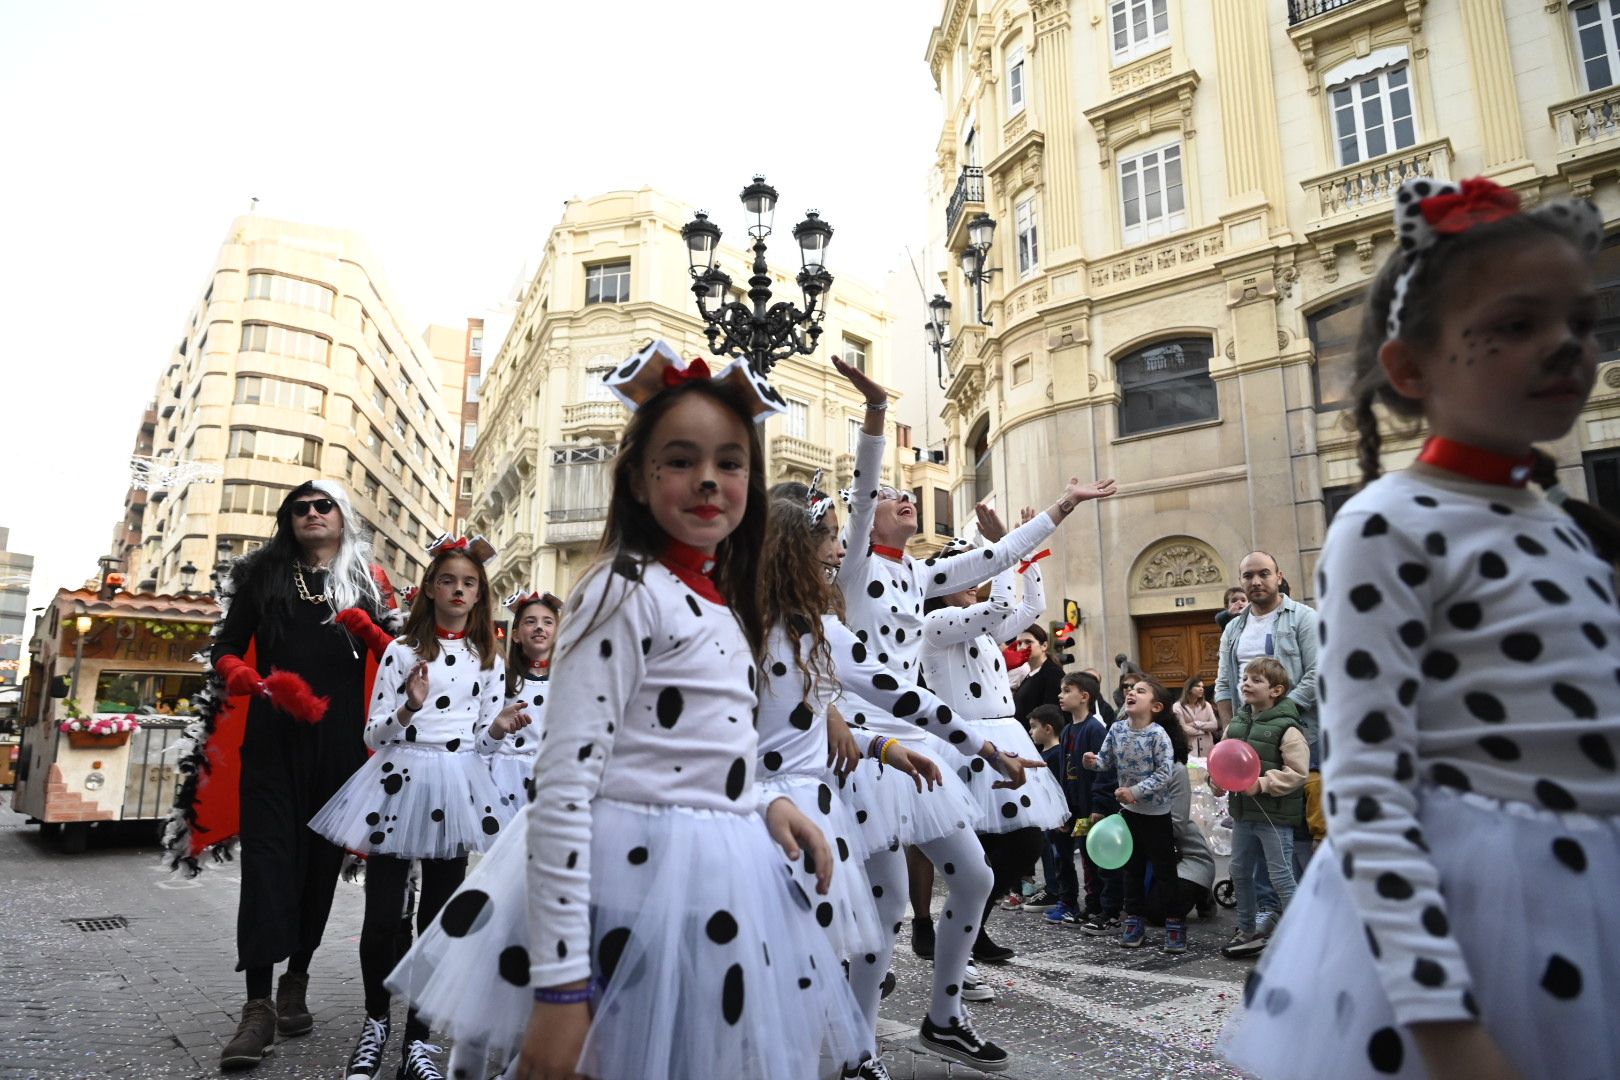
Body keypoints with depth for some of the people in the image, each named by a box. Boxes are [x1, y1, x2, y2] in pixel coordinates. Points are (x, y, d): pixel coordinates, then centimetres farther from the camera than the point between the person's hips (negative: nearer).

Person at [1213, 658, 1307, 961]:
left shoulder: (1286, 728, -15)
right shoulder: (1236, 724, 7)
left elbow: (1297, 773, -18)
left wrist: (1263, 783, -24)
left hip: (1275, 817, -8)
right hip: (1243, 812, 8)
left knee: (1280, 877, -1)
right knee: (1240, 873, 17)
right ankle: (1247, 932, 32)